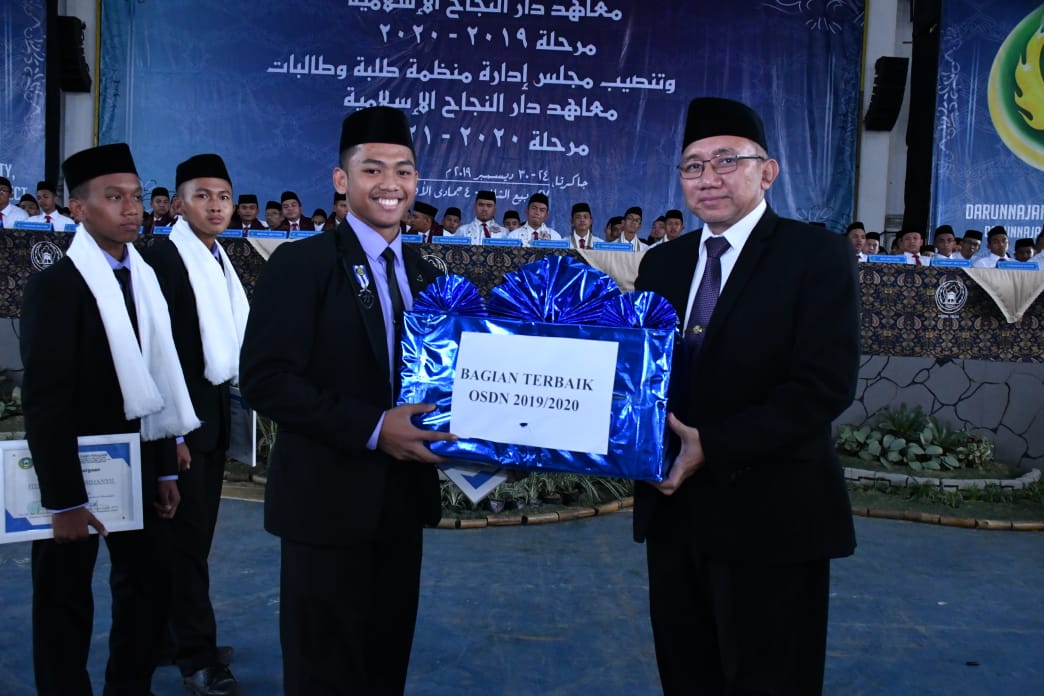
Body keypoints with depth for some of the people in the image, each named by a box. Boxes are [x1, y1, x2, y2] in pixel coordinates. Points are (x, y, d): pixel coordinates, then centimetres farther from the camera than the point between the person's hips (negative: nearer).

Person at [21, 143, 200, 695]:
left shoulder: (145, 280, 6)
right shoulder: (54, 285, -14)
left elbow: (155, 379, 9)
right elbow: (44, 401, -16)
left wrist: (166, 469, 8)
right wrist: (63, 499, -18)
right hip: (77, 465, -6)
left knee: (149, 585, 15)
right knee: (65, 603, 9)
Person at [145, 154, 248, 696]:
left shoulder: (220, 261, 12)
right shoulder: (163, 259, -13)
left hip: (214, 412, 8)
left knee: (196, 534, 14)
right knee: (189, 536, -1)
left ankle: (183, 634, 28)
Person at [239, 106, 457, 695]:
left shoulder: (426, 275, 10)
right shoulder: (302, 263, -10)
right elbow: (264, 379, -17)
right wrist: (371, 427, -22)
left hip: (403, 499, 6)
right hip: (329, 500, -5)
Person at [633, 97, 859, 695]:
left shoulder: (818, 253, -7)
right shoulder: (662, 263, 11)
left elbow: (827, 384, -16)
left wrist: (714, 446, -21)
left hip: (769, 515, -5)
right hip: (675, 508, 5)